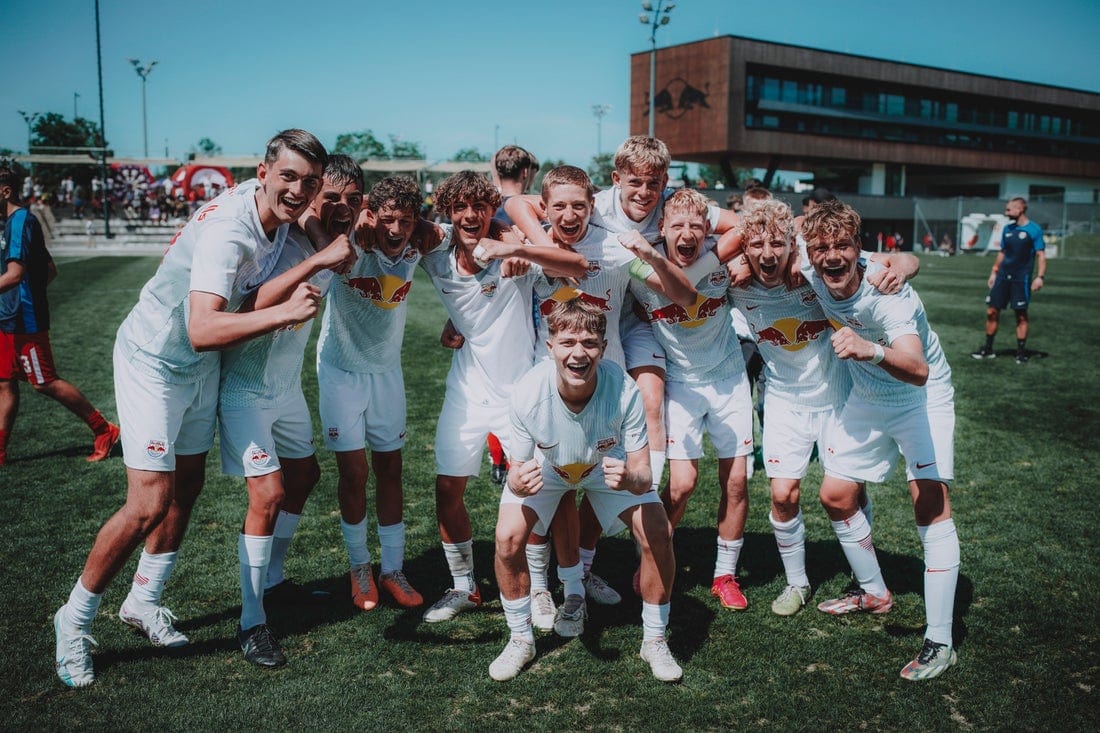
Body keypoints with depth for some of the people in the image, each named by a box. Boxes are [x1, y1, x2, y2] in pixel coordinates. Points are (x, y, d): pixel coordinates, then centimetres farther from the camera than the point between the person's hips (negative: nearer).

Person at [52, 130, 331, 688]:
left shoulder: (282, 218, -8)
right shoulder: (229, 228, -33)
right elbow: (202, 330, -43)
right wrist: (285, 312, -51)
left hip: (202, 367, 9)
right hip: (153, 362, -8)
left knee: (188, 485, 15)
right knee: (150, 503, -11)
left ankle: (144, 602, 33)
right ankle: (74, 620, 11)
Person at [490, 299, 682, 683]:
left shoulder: (624, 391, -36)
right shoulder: (528, 393, -36)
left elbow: (643, 475, -29)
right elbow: (516, 470, -24)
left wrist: (630, 479, -53)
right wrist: (519, 482, -48)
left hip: (610, 465, 0)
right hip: (544, 467, 0)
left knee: (659, 535, -15)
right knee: (507, 538, -18)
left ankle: (654, 641, 10)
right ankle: (520, 640, 8)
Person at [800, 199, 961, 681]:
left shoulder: (887, 292, -33)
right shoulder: (810, 270, -17)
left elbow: (918, 371, -49)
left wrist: (872, 350, -66)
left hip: (923, 398, -6)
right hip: (867, 401, 6)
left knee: (929, 501, -18)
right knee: (835, 496, 8)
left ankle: (939, 641, -13)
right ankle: (874, 593, 31)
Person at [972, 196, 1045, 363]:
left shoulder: (1034, 230, -6)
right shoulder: (1007, 229, 10)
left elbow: (1041, 255, -7)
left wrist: (1040, 276, -16)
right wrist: (994, 272, 16)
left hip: (1021, 278, -5)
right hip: (1003, 276, 5)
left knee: (1021, 315, 0)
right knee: (991, 311, 2)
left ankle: (1021, 352, 9)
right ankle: (988, 349, 12)